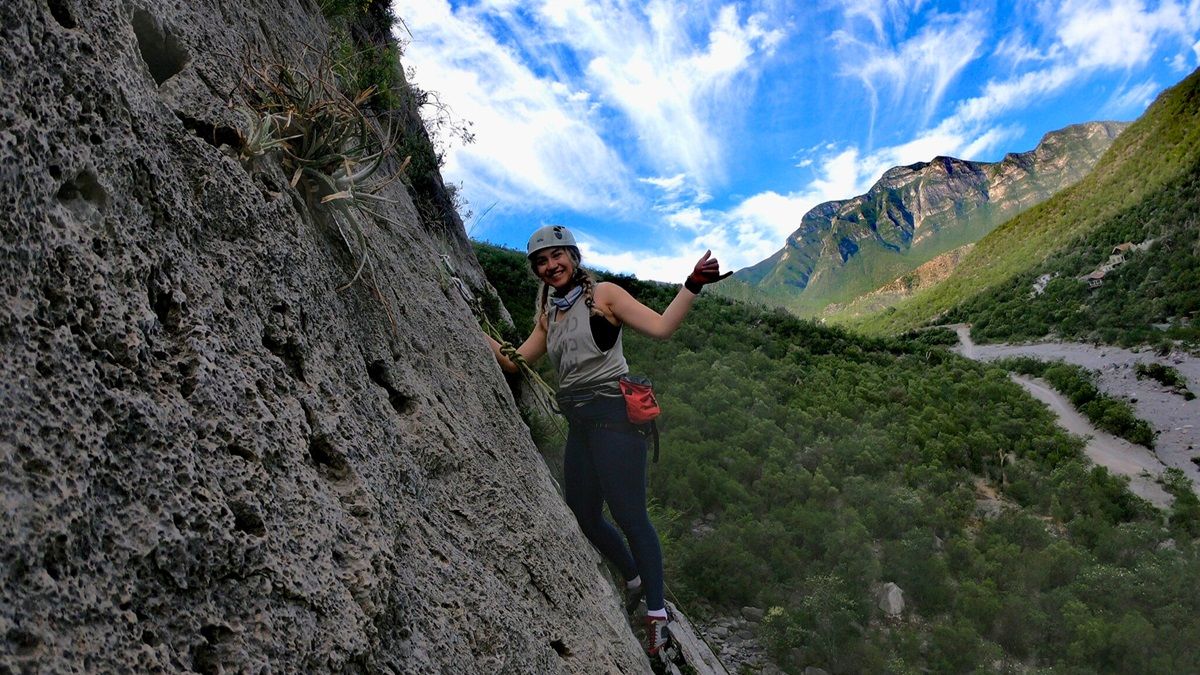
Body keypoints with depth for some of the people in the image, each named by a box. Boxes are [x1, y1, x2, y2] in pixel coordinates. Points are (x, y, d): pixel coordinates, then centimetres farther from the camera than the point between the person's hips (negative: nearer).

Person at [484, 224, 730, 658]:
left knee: (629, 515, -10)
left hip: (613, 414, -7)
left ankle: (657, 616, 1)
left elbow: (661, 327, -11)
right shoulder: (548, 315, 16)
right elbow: (514, 361, 16)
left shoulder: (603, 294, -2)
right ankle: (634, 579, 37)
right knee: (583, 516, 14)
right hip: (579, 423, 7)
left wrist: (692, 285, -22)